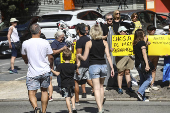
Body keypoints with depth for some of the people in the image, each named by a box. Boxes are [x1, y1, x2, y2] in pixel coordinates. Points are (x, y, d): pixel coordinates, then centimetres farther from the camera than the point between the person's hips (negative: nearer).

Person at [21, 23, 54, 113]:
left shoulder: (25, 43, -6)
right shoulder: (45, 42, -6)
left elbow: (24, 56, 12)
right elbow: (50, 57, 1)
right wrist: (51, 66, 22)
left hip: (32, 72, -2)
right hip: (45, 71, 2)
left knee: (31, 93, 0)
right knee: (44, 91, 19)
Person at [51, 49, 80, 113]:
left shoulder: (61, 66, -8)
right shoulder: (73, 65, 2)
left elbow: (57, 73, -12)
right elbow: (78, 65, 22)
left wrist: (51, 70, 2)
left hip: (64, 84, -3)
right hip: (72, 83, 3)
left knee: (67, 98, -4)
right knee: (72, 95, 25)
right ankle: (73, 107, 12)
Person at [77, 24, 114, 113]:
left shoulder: (89, 43, -3)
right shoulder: (104, 42, 4)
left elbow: (84, 58, -2)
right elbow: (108, 56, -2)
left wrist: (79, 56, 19)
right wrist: (112, 68, 1)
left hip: (93, 66, -3)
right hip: (103, 66, 3)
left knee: (97, 88, -5)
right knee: (101, 86, 21)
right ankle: (101, 105, 24)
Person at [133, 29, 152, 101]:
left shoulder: (134, 43, 11)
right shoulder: (142, 42, -11)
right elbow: (144, 54, -18)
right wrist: (147, 64, -23)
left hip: (137, 64, 8)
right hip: (142, 63, -8)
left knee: (142, 80, 12)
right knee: (149, 79, 0)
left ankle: (142, 97, 11)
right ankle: (140, 92, -13)